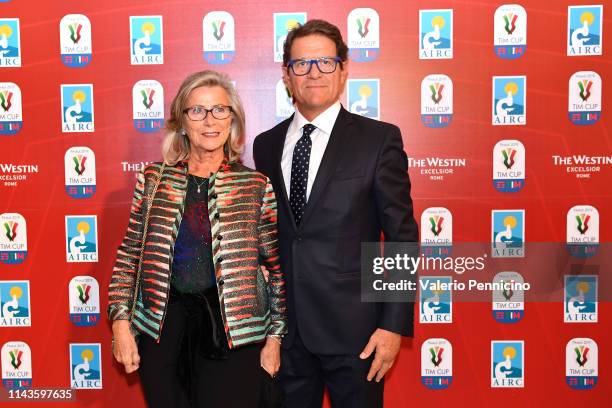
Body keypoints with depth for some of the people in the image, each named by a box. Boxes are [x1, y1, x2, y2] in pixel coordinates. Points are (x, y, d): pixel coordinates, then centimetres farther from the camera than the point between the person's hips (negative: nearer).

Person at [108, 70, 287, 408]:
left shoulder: (257, 186, -1)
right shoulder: (153, 179, 3)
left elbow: (276, 266, 1)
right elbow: (129, 255, 6)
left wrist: (274, 337, 0)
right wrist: (121, 322, 0)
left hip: (232, 332, -1)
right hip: (162, 329, 2)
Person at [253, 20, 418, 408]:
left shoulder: (380, 139, -5)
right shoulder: (266, 144, 7)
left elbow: (402, 237, -5)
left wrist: (394, 324, -10)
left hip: (352, 327, -3)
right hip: (285, 327, 4)